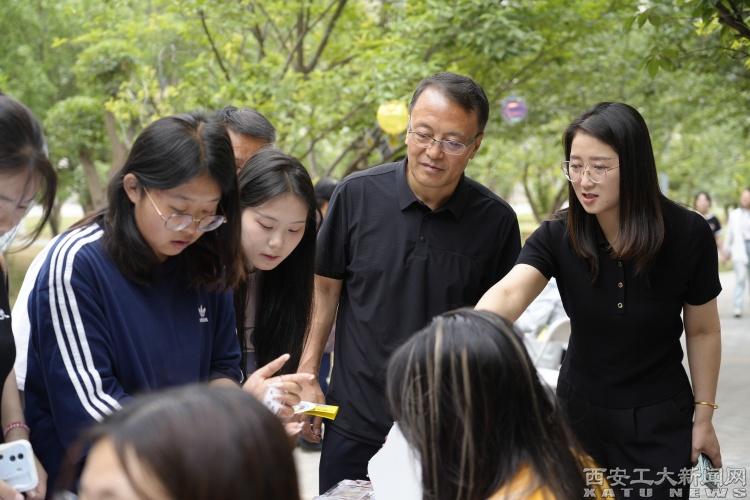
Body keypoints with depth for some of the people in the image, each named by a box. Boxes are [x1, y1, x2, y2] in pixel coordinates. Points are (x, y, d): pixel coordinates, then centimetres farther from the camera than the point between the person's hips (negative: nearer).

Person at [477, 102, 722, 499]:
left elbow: (702, 331, -5)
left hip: (660, 421, -1)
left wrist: (704, 417, 1)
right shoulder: (556, 237, -15)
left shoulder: (688, 234, -17)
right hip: (580, 412, 2)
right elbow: (507, 294, -34)